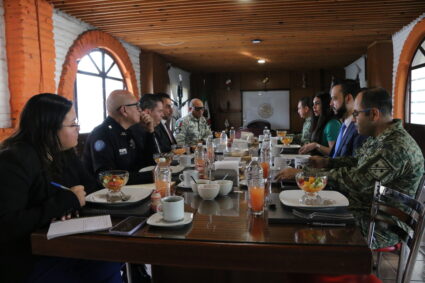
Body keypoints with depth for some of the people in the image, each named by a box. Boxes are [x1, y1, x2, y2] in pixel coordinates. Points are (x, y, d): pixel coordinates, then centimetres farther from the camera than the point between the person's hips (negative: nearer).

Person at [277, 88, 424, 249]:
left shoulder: (396, 148, -27)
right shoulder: (377, 139, 5)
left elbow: (354, 181, -29)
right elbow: (356, 161, 20)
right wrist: (326, 162, 4)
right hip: (359, 209, 9)